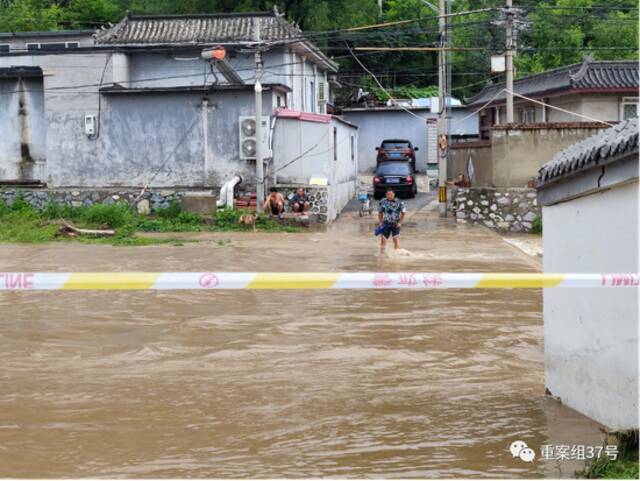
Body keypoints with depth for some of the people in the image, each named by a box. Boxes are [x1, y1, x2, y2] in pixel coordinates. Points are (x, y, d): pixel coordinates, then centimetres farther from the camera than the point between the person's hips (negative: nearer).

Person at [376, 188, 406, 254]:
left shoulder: (399, 202, -8)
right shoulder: (382, 202, 0)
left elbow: (403, 213, 2)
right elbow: (380, 213, 11)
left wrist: (400, 222, -6)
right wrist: (380, 223, 4)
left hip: (395, 224, -3)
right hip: (386, 223, 3)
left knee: (396, 239, -11)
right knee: (383, 238, 5)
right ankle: (382, 253, 18)